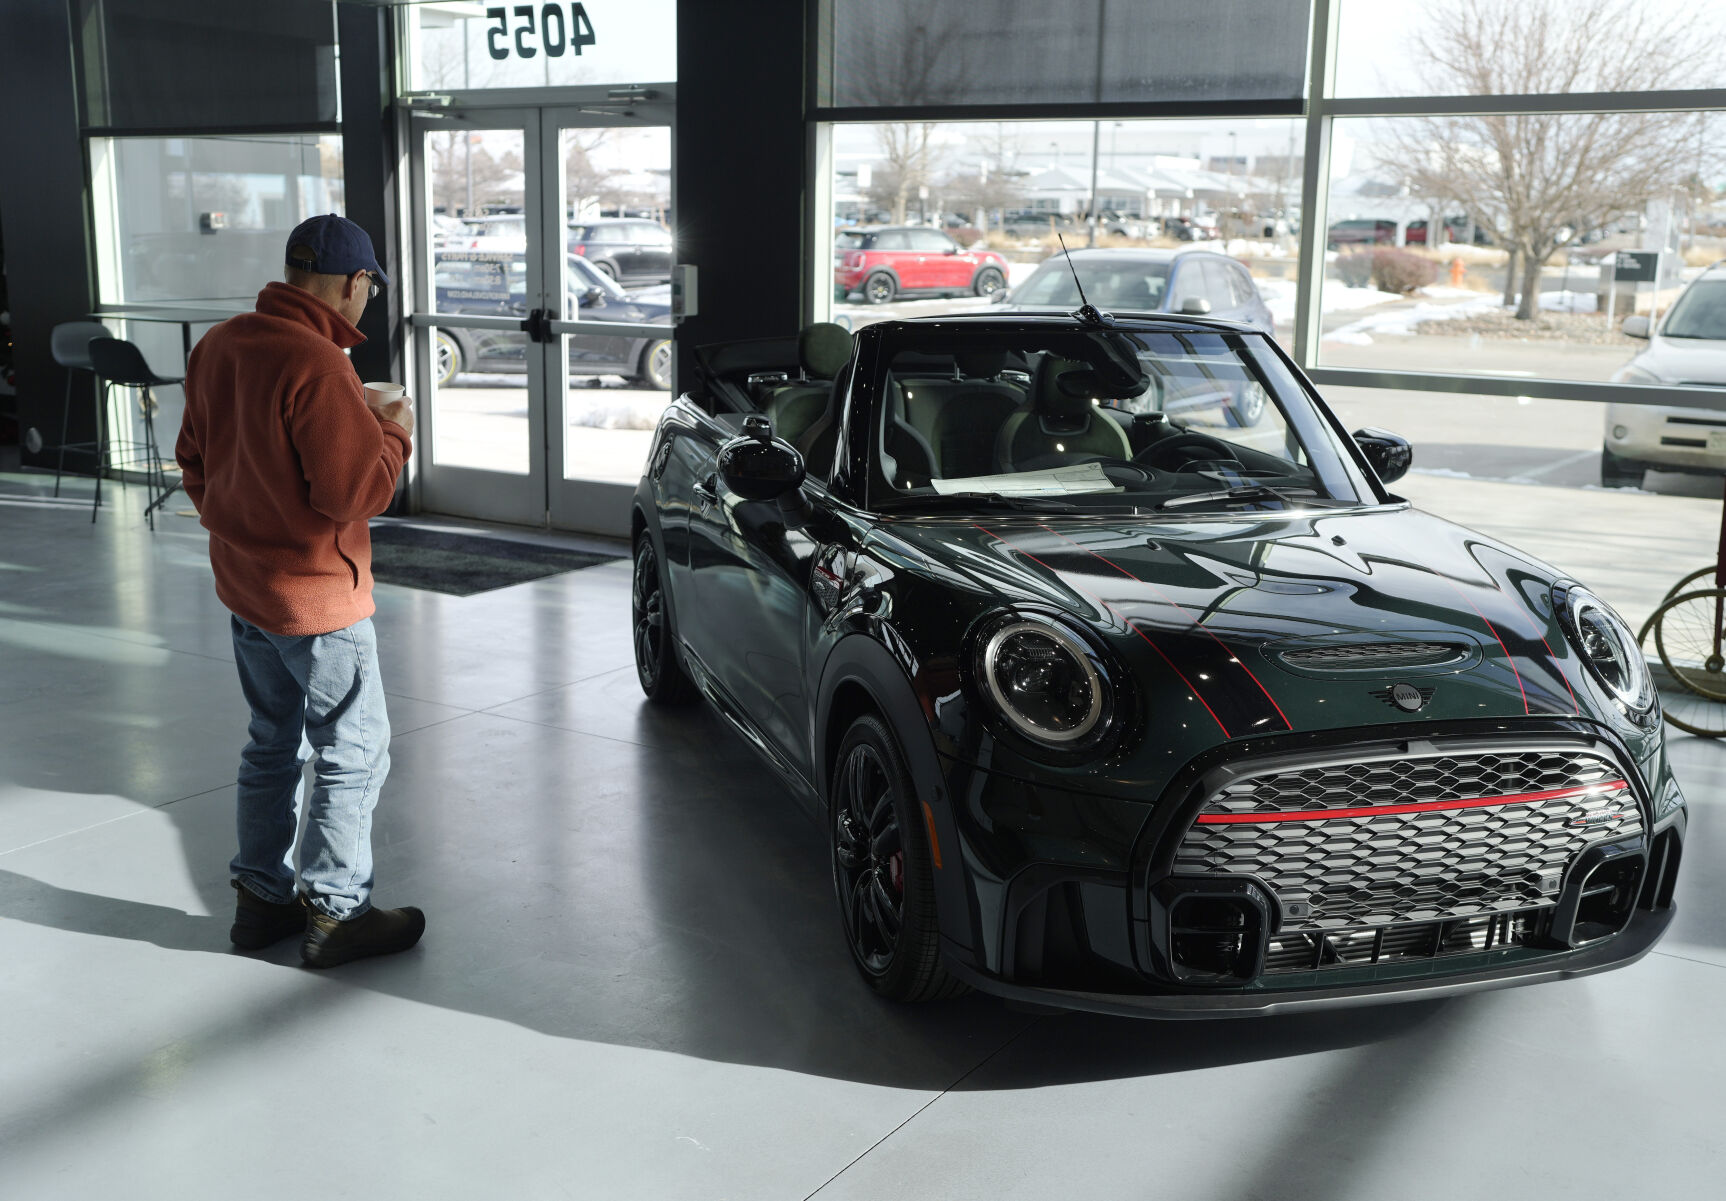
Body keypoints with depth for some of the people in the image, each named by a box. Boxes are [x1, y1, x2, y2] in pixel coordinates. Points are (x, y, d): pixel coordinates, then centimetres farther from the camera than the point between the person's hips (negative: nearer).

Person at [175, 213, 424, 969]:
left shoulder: (218, 346, 4)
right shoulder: (316, 366, -24)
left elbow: (195, 461, 15)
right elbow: (354, 493, -24)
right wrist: (394, 432, -8)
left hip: (243, 584, 9)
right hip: (316, 595, -9)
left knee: (272, 744, 20)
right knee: (354, 753, 4)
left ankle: (260, 897, 29)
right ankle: (333, 912, 12)